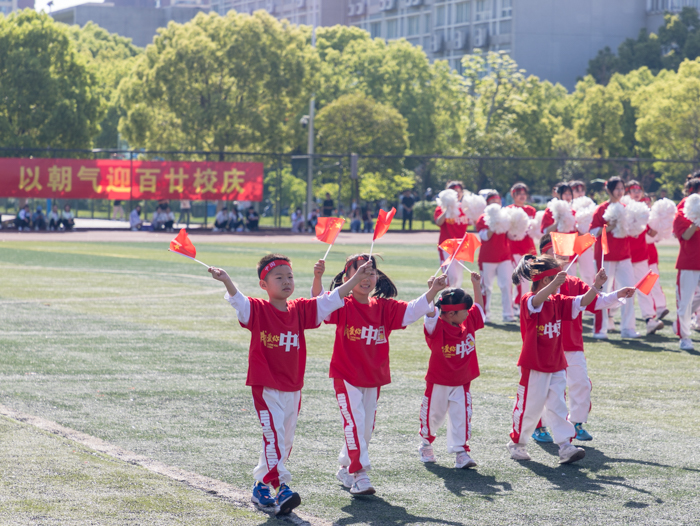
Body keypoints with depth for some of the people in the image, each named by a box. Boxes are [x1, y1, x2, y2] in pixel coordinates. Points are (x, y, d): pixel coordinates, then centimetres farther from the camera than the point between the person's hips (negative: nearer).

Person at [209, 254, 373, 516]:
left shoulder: (300, 310, 6)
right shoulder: (258, 310, -8)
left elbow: (330, 301, 9)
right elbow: (238, 300, -26)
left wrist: (357, 278, 6)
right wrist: (226, 281, -46)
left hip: (293, 389, 6)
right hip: (267, 388, -6)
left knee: (286, 440, 12)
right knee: (274, 436, -15)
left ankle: (262, 485, 26)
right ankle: (282, 489, -20)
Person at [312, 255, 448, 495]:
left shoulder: (383, 307, 3)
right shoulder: (343, 306, -11)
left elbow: (411, 312, 1)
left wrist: (433, 291, -10)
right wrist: (317, 279, -45)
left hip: (374, 378, 6)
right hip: (347, 376, -5)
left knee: (367, 426, 13)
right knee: (354, 423, -12)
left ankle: (345, 468, 31)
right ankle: (359, 475, -11)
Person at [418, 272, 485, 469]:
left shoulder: (468, 323, 1)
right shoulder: (437, 328, -19)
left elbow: (479, 306, 14)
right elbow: (430, 313, -37)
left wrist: (476, 285, 7)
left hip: (462, 383, 4)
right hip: (439, 383, -4)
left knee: (462, 416, -6)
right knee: (433, 415, 12)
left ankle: (461, 451, -5)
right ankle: (426, 445, 36)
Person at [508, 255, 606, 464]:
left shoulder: (558, 302, 7)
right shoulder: (528, 302, -16)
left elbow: (581, 303, 0)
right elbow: (537, 300, -40)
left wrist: (596, 286, -18)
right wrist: (554, 284, -59)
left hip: (556, 365, 6)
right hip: (534, 366, -6)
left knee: (557, 406, 2)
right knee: (529, 407, 5)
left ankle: (565, 447, -3)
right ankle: (516, 443, 23)